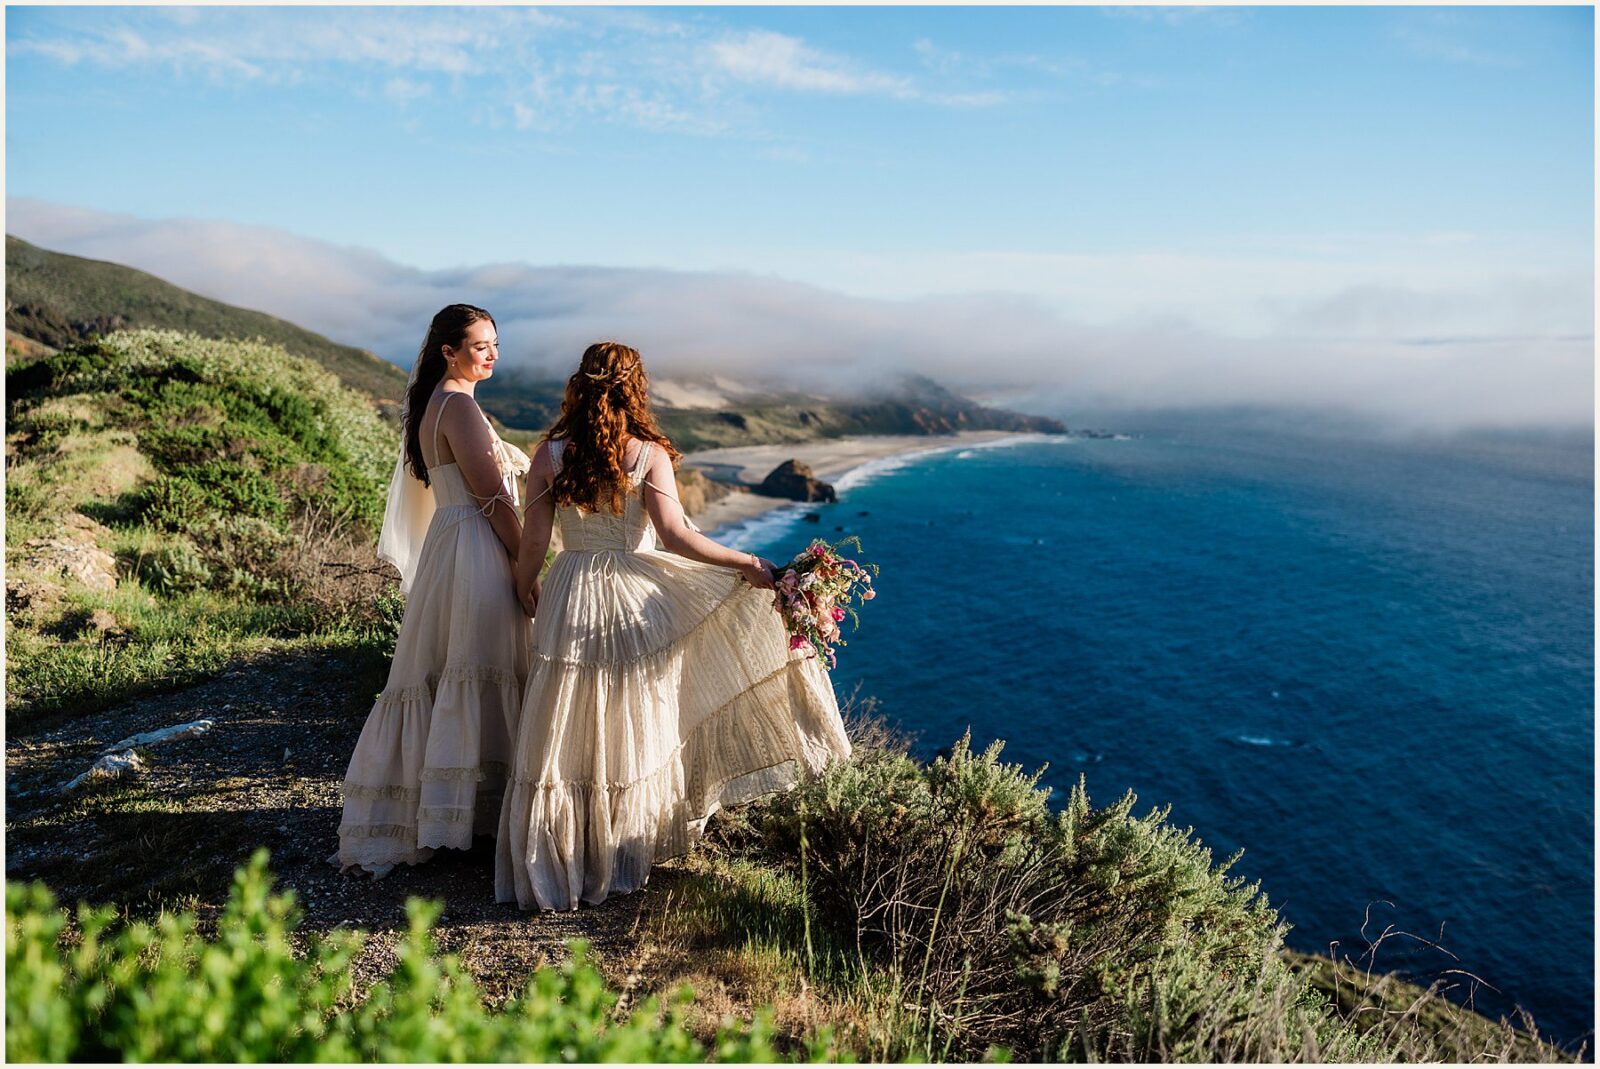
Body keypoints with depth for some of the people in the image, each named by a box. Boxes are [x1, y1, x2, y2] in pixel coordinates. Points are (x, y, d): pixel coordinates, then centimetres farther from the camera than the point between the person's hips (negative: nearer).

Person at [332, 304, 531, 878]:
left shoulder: (435, 404, 18)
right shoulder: (459, 405, -13)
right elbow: (493, 498, -16)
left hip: (448, 545, 10)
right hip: (476, 550, -10)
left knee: (434, 679, 14)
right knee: (476, 678, -6)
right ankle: (467, 812, 0)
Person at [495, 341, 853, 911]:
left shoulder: (550, 454, -3)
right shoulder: (649, 455, -9)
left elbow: (532, 543, -2)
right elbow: (675, 535, -18)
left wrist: (526, 592, 17)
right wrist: (747, 563, -10)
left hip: (569, 602, 1)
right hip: (634, 601, -1)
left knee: (563, 741, 10)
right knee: (629, 735, 14)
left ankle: (550, 871, 20)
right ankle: (618, 865, 29)